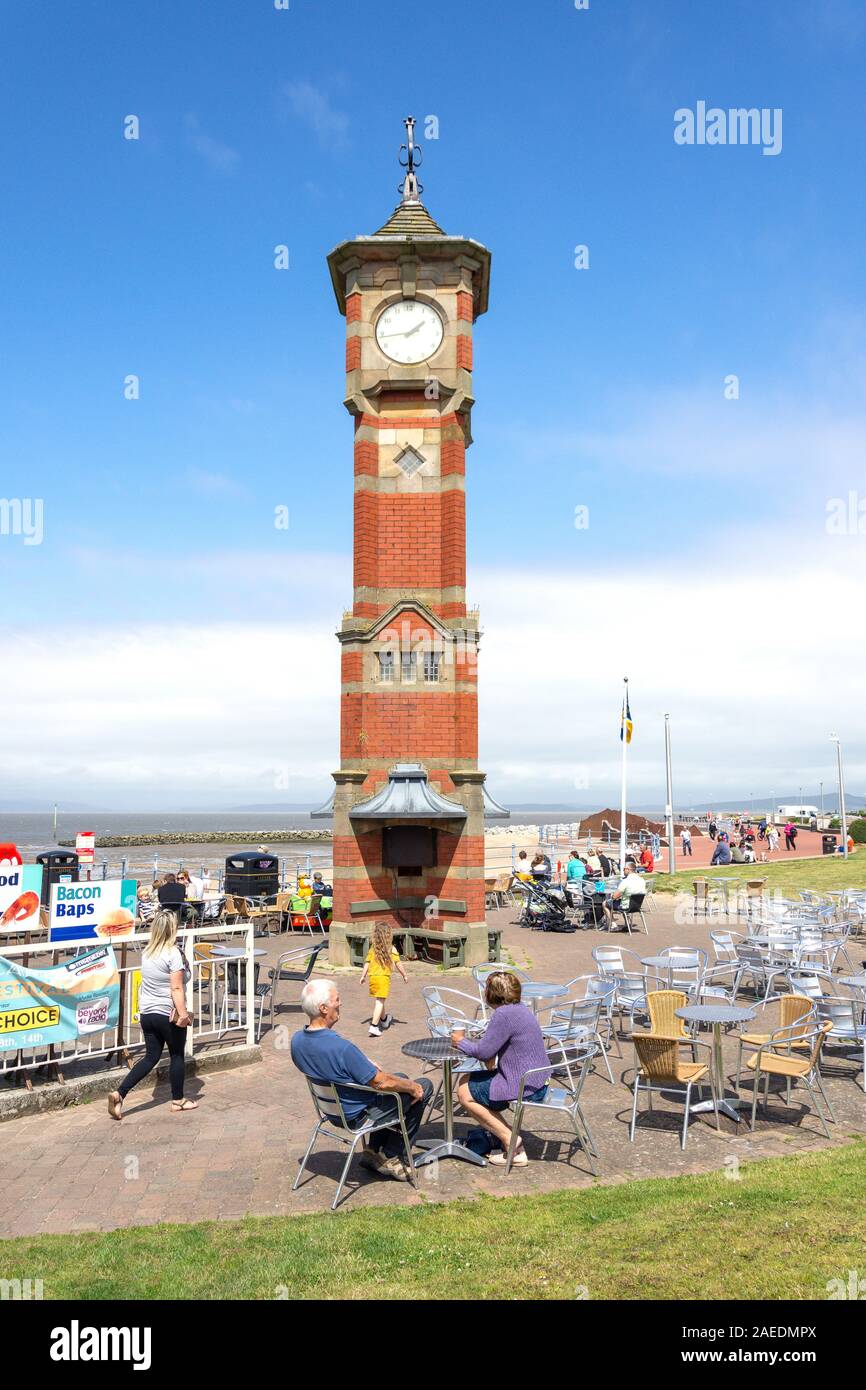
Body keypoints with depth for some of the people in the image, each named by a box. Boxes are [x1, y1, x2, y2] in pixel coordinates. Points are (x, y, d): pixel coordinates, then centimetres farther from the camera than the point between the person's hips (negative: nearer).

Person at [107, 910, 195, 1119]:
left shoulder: (147, 952, 5)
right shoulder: (173, 953, -17)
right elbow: (176, 988, -21)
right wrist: (182, 1013, -20)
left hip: (147, 1013, 6)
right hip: (169, 1014, -6)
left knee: (151, 1056, 13)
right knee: (177, 1056, 12)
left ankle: (119, 1094, 1)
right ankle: (178, 1100, 24)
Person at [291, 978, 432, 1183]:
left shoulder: (297, 1040, -10)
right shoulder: (341, 1048, -36)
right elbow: (381, 1082, -25)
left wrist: (367, 1065, 7)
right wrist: (412, 1087, -7)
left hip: (332, 1109, 8)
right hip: (357, 1116, -8)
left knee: (400, 1077, 25)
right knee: (423, 1087, 6)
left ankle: (373, 1150, 26)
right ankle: (390, 1157, 14)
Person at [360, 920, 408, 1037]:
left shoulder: (373, 948, 2)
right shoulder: (391, 948, -6)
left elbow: (367, 962, 4)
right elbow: (398, 963, -5)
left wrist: (363, 976, 14)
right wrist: (404, 976, 7)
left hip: (373, 977, 4)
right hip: (384, 977, -4)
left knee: (379, 1000, 21)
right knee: (380, 1002, -4)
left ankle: (384, 1019, 45)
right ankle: (374, 1026, -13)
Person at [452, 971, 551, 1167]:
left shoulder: (504, 1014, -22)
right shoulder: (520, 1009, 10)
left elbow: (483, 1051, -17)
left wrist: (461, 1042, -1)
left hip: (524, 1087, -10)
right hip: (536, 1082, 10)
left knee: (464, 1092, 3)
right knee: (467, 1080, 19)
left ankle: (510, 1139, 3)